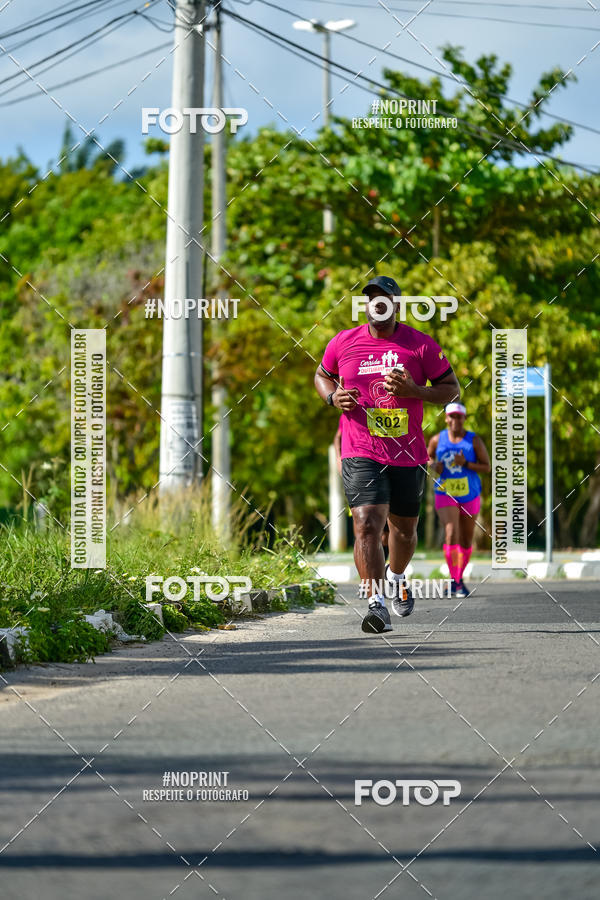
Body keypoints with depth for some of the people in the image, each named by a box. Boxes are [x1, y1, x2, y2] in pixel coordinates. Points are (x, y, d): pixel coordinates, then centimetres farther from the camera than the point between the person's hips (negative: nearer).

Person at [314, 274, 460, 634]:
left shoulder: (421, 345, -2)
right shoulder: (344, 343, 1)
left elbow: (452, 389, 3)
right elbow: (322, 376, 20)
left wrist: (414, 391, -15)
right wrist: (334, 397, -4)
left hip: (408, 455, 1)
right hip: (361, 454, -1)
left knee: (404, 529, 18)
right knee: (367, 526, -19)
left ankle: (396, 576, 49)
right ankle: (377, 603, -21)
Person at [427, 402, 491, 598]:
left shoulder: (474, 440, -3)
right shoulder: (437, 440, 0)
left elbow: (487, 466, -2)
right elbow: (428, 458, 17)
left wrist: (466, 464, -19)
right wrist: (434, 466, -6)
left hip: (469, 495, 1)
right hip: (445, 494, -1)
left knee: (466, 540, 11)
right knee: (451, 534, -20)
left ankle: (459, 578, 32)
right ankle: (454, 581, -19)